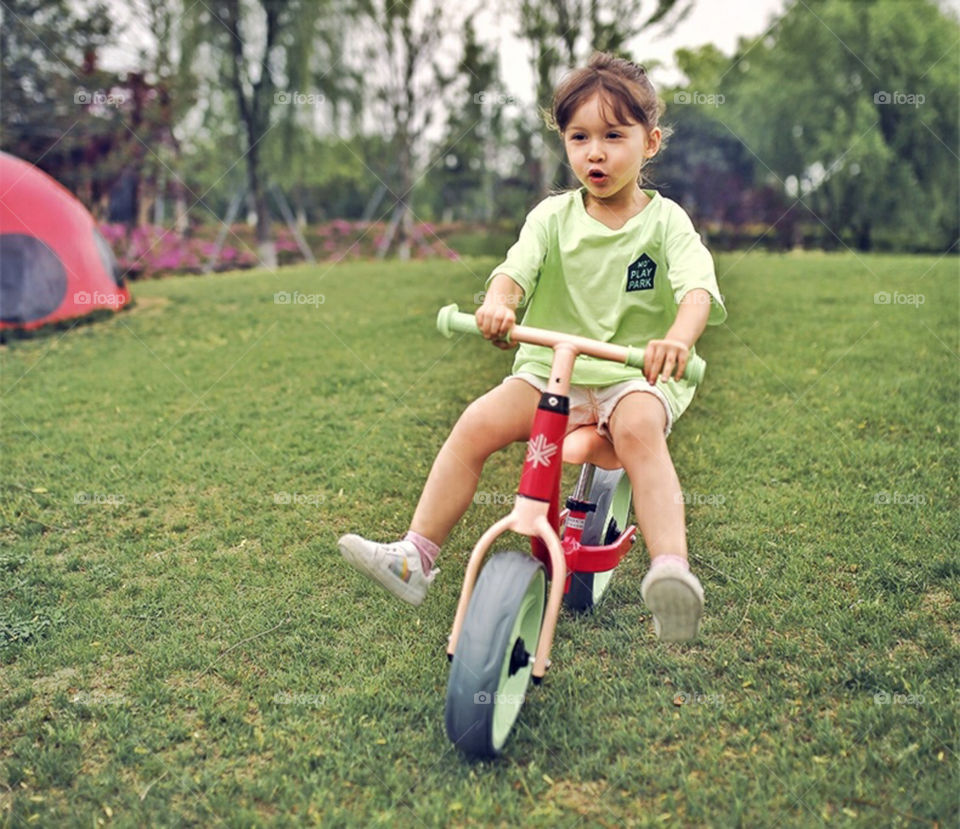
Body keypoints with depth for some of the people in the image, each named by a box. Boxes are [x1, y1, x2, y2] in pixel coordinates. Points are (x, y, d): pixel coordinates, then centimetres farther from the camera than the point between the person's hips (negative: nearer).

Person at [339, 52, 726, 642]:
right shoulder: (553, 215, 6)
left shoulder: (666, 220, -1)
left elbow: (699, 287, -18)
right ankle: (416, 556, -13)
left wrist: (679, 338, -41)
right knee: (476, 424, -19)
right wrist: (497, 303, -35)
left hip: (635, 374, -2)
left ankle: (672, 571, -43)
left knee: (639, 429, -35)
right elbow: (516, 267, -10)